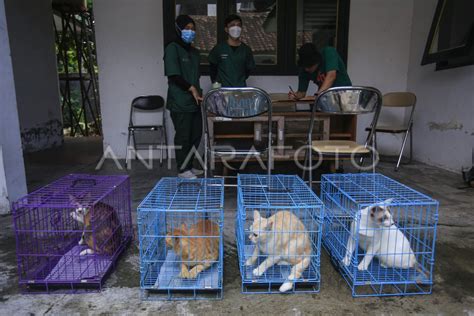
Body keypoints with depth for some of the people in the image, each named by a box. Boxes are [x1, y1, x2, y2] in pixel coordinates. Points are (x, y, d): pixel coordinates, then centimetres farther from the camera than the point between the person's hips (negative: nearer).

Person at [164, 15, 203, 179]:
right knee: (183, 136, -2)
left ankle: (189, 166, 25)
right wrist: (192, 89, -17)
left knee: (196, 135, 11)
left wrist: (198, 92, 7)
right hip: (180, 103, -8)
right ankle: (183, 170, 11)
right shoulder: (172, 48, -6)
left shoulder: (194, 52, 17)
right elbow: (174, 75, -14)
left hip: (194, 101, 8)